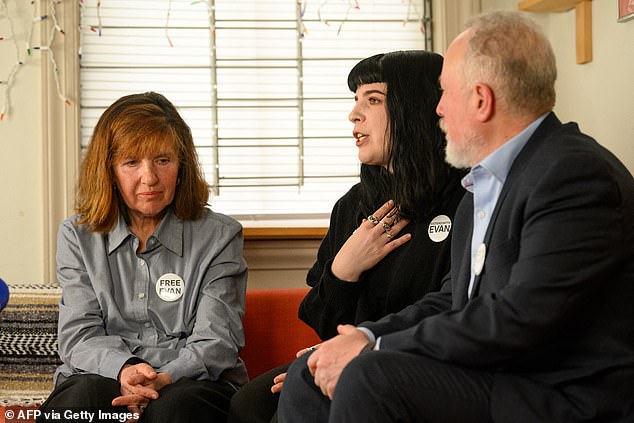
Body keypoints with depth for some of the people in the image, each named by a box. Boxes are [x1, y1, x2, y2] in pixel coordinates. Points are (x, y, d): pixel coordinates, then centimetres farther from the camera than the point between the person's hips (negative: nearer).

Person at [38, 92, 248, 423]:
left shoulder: (219, 237, 6)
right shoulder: (77, 238, 12)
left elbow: (215, 342, -3)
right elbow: (80, 336, 2)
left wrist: (166, 379, -24)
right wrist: (122, 370, -21)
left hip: (192, 382, -1)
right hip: (103, 377, 1)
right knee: (87, 395, -33)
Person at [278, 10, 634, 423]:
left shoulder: (578, 175, -17)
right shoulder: (485, 182, 13)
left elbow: (518, 321, -24)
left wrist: (374, 352, -17)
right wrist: (367, 336, -1)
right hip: (495, 377, 9)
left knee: (370, 380, -27)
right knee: (308, 377, 3)